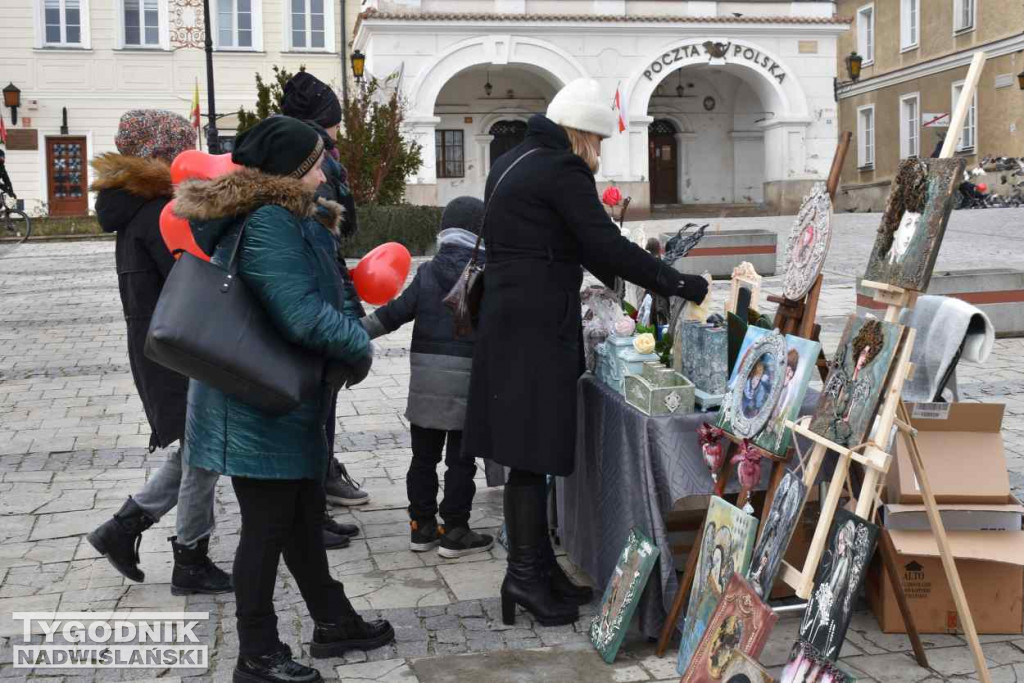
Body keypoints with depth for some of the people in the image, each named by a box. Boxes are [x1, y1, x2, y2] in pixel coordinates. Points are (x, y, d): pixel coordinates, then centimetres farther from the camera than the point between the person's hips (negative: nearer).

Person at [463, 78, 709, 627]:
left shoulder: (511, 163, 19)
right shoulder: (563, 170, -11)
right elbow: (606, 246, -16)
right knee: (534, 450, -5)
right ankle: (524, 573, -1)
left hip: (507, 311, 10)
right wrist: (679, 284, -10)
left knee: (528, 450, 12)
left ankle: (538, 563, 20)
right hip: (538, 322, -9)